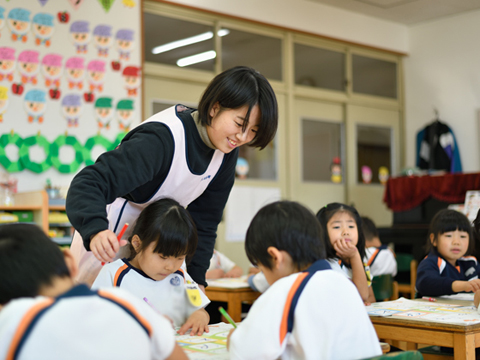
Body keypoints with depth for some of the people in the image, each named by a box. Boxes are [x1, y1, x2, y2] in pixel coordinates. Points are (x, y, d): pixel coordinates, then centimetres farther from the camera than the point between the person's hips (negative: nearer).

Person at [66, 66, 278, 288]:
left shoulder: (226, 152, -9)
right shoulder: (162, 139, -32)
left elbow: (204, 220, -1)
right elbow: (88, 183, -40)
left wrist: (197, 278, -7)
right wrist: (96, 231, -58)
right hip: (110, 233, -7)